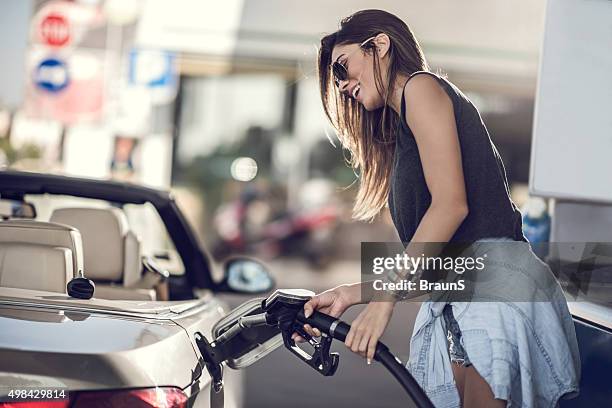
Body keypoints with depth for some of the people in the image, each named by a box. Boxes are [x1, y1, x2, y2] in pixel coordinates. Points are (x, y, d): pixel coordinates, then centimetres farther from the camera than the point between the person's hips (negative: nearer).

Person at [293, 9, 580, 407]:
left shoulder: (422, 86, 3)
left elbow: (451, 204, -11)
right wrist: (349, 294, 14)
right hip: (456, 298, 9)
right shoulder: (399, 136, 30)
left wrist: (384, 300, -12)